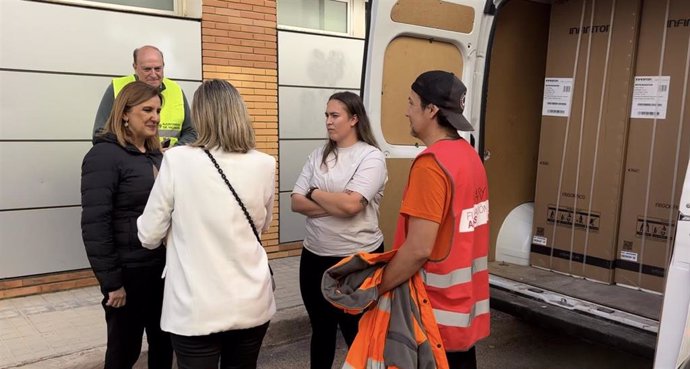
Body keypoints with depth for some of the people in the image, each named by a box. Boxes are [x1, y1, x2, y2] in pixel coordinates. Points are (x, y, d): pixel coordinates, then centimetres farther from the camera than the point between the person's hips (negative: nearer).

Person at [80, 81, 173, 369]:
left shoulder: (156, 155, 9)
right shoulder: (105, 155, -13)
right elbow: (95, 224, -18)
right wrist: (110, 281, -18)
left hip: (163, 267, 7)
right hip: (130, 271, -6)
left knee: (163, 344, 17)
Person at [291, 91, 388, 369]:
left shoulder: (371, 157, -11)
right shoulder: (318, 156, 6)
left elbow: (350, 205, -23)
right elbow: (296, 202, -2)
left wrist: (315, 193, -7)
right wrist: (334, 204, -16)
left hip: (358, 259, -5)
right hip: (314, 256, 5)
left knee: (357, 334, 11)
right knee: (320, 330, 20)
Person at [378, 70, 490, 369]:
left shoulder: (431, 163, -22)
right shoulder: (469, 155, 5)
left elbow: (419, 249, -25)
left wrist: (376, 288, -13)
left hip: (438, 309, -8)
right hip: (465, 301, 8)